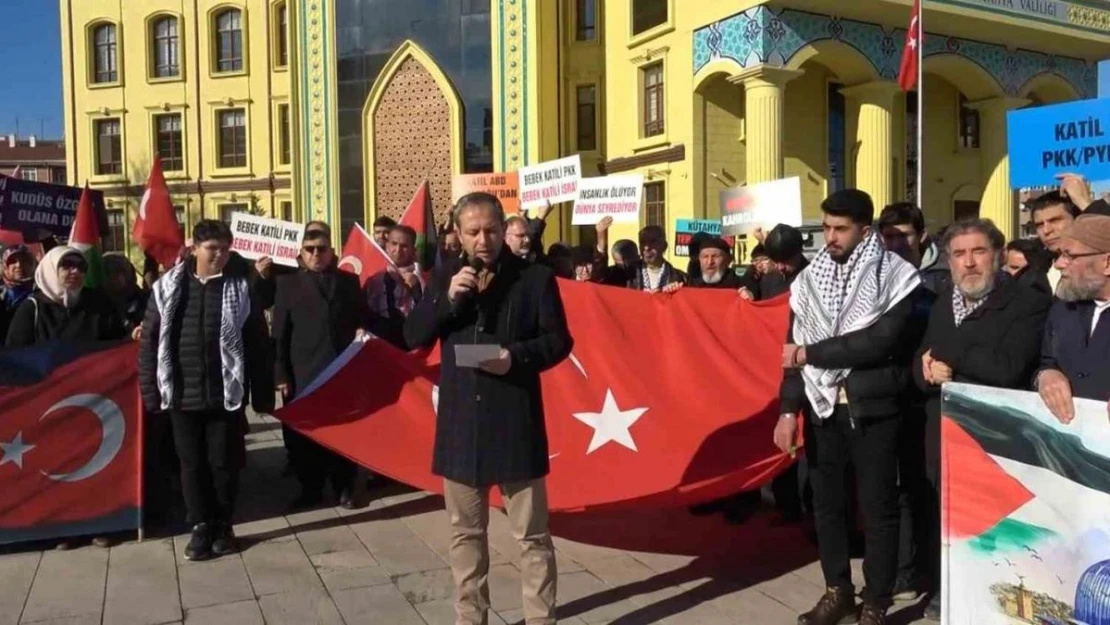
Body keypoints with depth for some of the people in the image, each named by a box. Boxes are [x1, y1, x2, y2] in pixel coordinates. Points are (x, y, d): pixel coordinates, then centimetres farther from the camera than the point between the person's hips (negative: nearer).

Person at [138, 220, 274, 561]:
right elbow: (150, 342, 5)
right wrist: (151, 391, 1)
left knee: (224, 462, 7)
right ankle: (201, 525, 24)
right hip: (183, 394, 2)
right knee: (192, 464, 10)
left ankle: (223, 524, 24)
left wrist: (262, 394, -3)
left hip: (226, 394, -1)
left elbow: (258, 344, -1)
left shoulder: (241, 288, -1)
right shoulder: (168, 288, 2)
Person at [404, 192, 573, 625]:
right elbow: (413, 336, 3)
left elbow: (559, 341, -2)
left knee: (532, 533, 4)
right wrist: (448, 298, -12)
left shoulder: (535, 277, -2)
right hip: (461, 420, 4)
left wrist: (517, 357, -20)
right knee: (465, 531, 16)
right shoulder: (445, 277, 8)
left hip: (516, 420, -3)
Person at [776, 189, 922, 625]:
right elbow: (794, 349, 7)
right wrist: (789, 410, -1)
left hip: (872, 407, -4)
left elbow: (881, 341, -18)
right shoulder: (810, 278, 7)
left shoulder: (894, 276, -6)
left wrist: (812, 353, -13)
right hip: (822, 406, 4)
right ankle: (837, 589, 29)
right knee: (827, 502, 12)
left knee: (878, 507, 5)